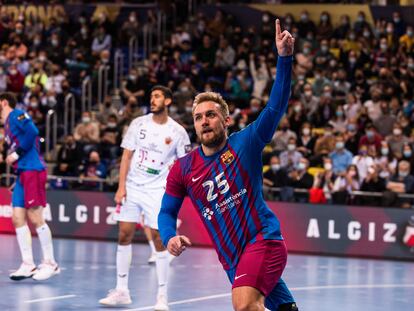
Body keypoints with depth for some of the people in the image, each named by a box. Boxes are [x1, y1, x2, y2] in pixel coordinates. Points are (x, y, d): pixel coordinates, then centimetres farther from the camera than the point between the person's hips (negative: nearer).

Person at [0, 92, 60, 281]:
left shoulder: (16, 115, -4)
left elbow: (32, 132, -19)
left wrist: (16, 154, -14)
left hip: (32, 171, -9)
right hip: (22, 173, 9)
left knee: (35, 218, -8)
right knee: (18, 218, 3)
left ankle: (51, 263, -2)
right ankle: (28, 265, 3)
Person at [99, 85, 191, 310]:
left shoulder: (177, 132, -2)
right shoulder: (139, 124, 2)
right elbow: (127, 156, 3)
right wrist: (121, 186, -4)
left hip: (157, 191, -2)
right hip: (132, 188, 2)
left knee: (159, 239, -5)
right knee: (124, 235, 1)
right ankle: (121, 290, 11)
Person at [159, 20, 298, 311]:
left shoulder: (245, 144, -3)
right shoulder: (182, 169, 6)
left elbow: (276, 107, -13)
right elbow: (167, 212, 14)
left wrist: (284, 57, -25)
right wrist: (170, 237, -9)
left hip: (263, 239, -5)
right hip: (232, 258, 5)